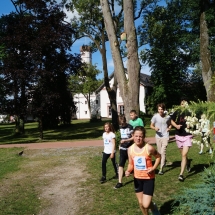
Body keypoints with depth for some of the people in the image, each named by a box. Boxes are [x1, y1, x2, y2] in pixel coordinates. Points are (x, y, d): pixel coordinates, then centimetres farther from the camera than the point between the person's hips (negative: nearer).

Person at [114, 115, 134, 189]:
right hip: (122, 149, 4)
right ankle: (120, 182, -1)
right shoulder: (120, 127, 5)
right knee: (120, 165, -3)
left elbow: (133, 137, -13)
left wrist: (125, 140, -24)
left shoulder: (130, 127, -13)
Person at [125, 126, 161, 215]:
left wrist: (153, 168, -13)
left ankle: (154, 207, 27)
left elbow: (158, 157, -1)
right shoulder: (130, 149, -7)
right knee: (141, 203, 16)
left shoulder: (149, 148, -19)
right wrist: (128, 171, -17)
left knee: (146, 205, -7)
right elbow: (131, 164, 4)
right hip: (137, 178, 4)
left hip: (148, 178, -4)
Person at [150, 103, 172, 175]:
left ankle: (161, 169, -11)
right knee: (159, 152, 14)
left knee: (163, 152, -13)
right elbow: (151, 125, 1)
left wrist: (169, 128, -8)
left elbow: (170, 124, 14)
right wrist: (155, 128, -20)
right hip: (158, 136, 2)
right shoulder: (155, 116, -7)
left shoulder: (168, 117, -4)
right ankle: (164, 161, 44)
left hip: (165, 136, -2)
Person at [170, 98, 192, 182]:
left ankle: (181, 174, -5)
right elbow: (172, 121, 10)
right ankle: (188, 163, 51)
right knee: (183, 154, 17)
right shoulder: (177, 112, -4)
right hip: (178, 136, 3)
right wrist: (176, 125, -9)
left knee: (184, 155, -11)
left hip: (187, 136, -3)